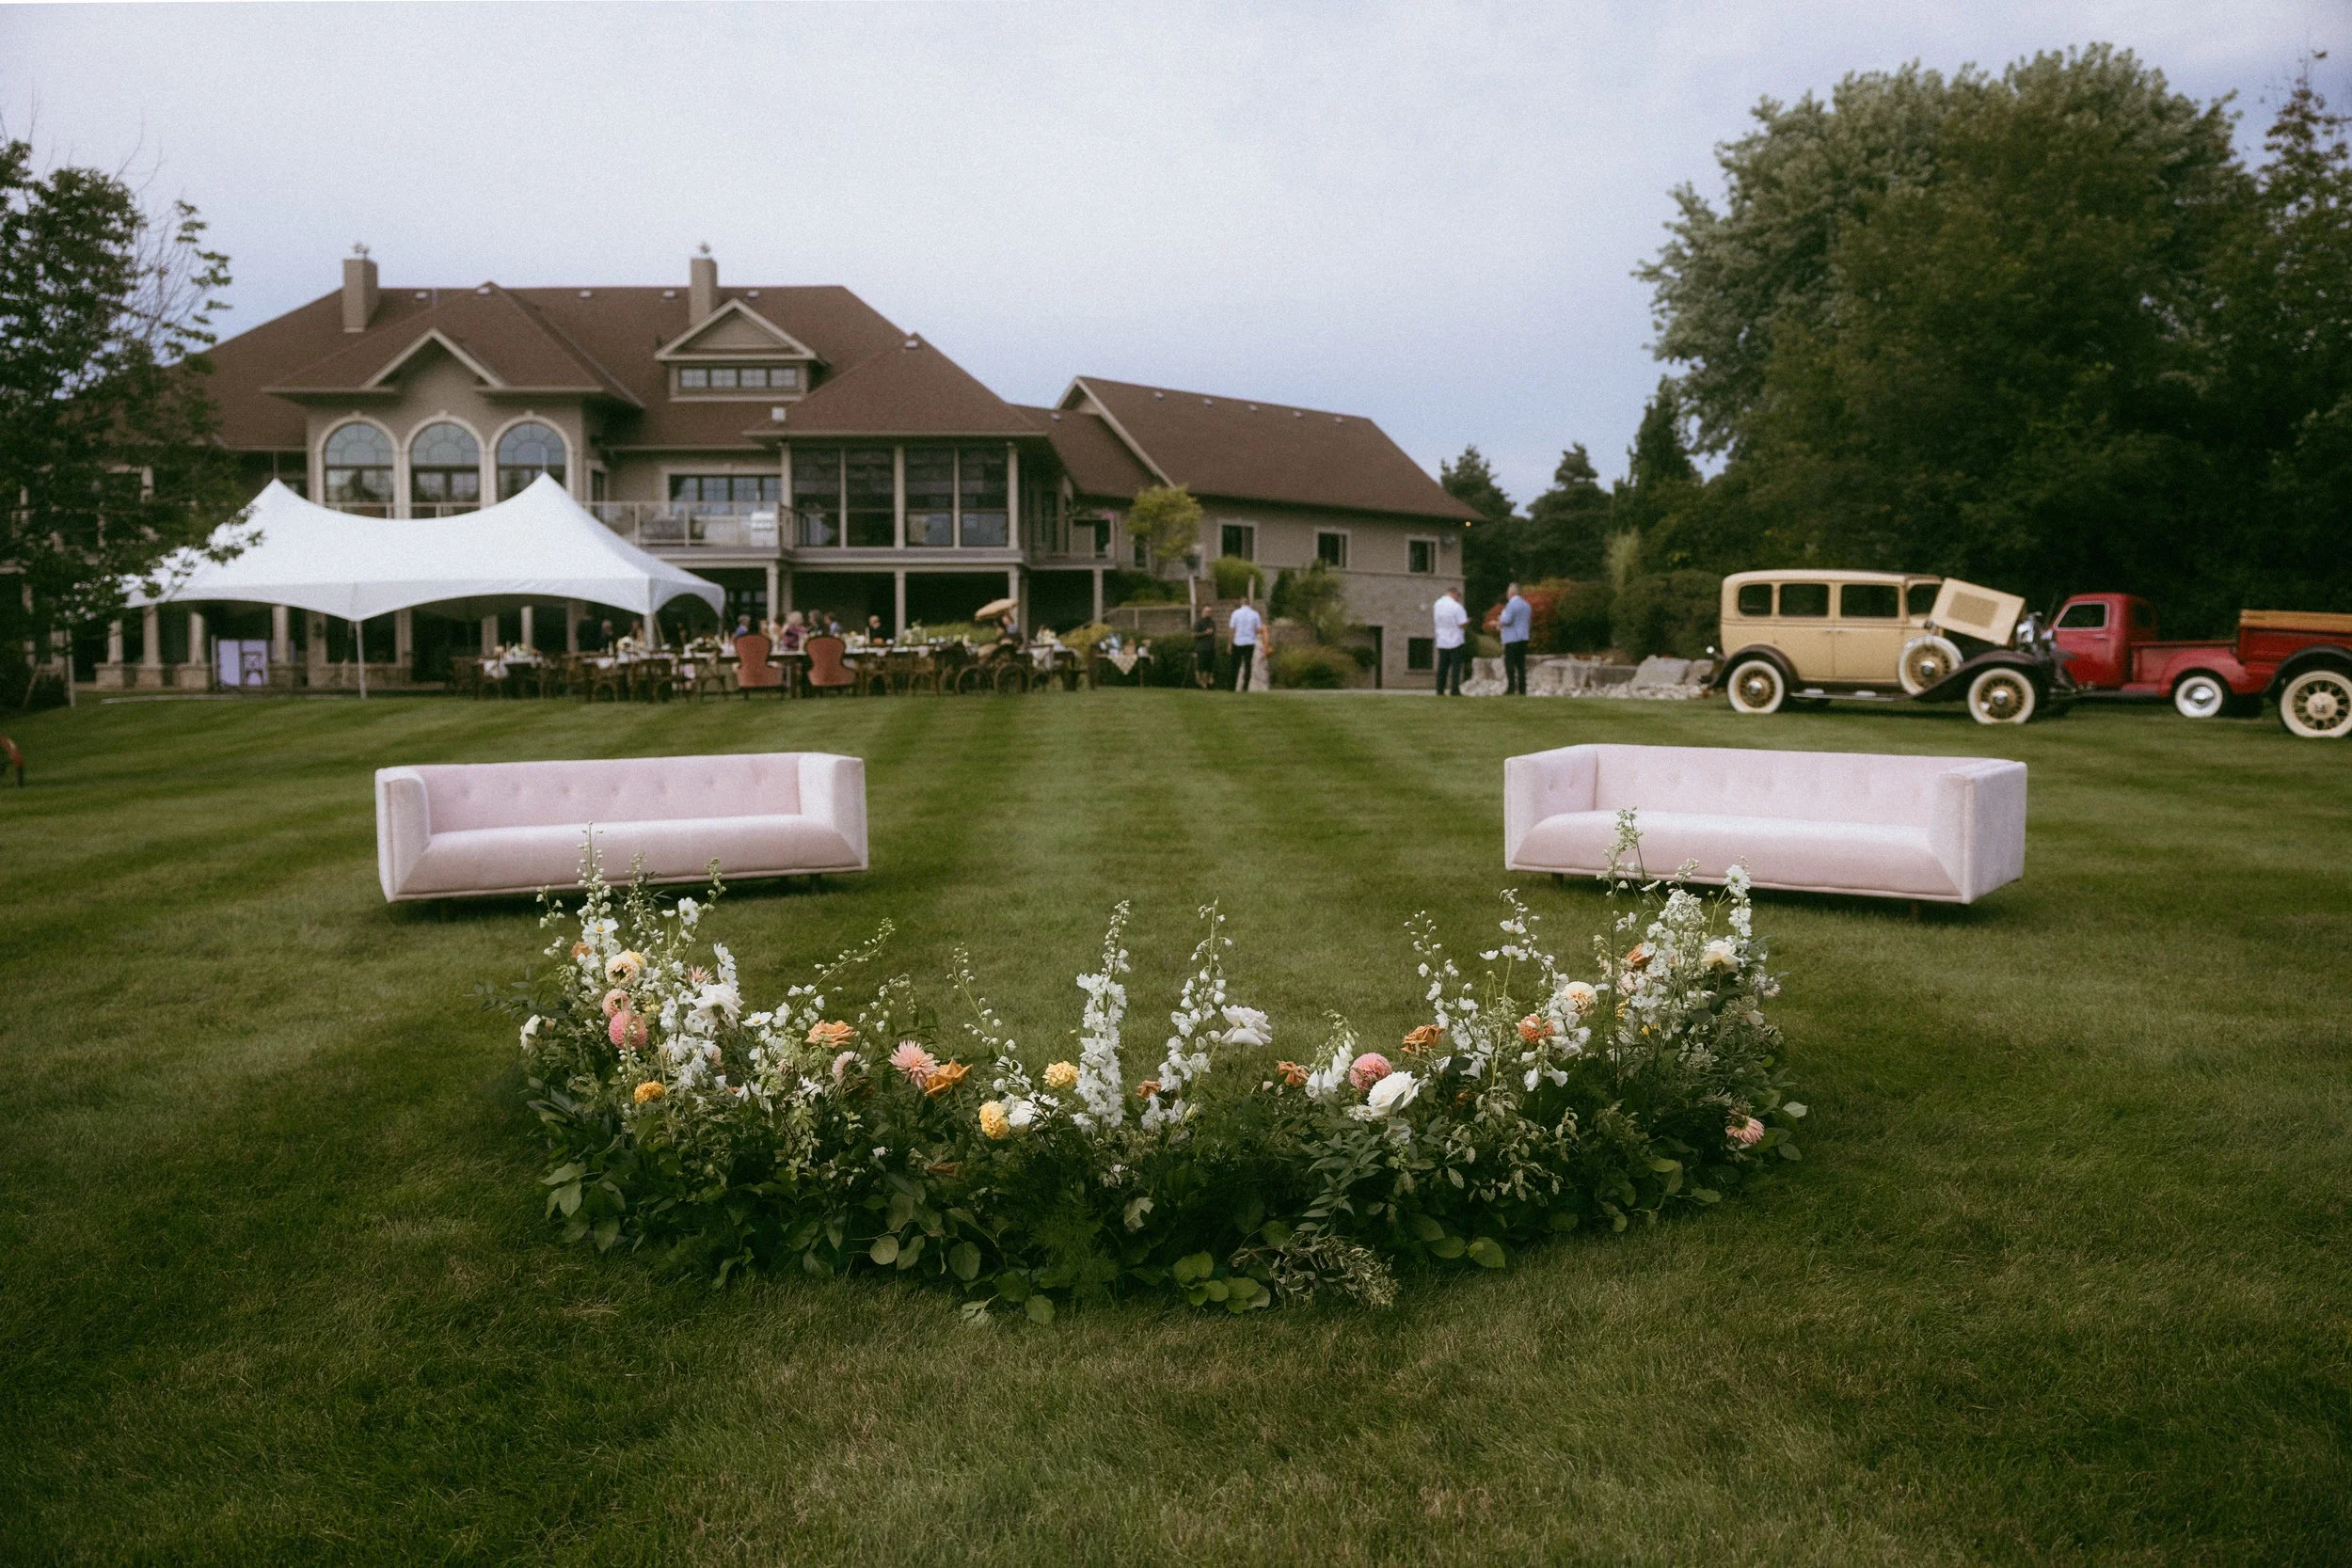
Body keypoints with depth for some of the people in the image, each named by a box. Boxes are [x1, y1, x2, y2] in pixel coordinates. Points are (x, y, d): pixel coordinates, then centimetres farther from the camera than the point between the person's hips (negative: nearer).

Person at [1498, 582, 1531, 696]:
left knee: (1509, 665, -6)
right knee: (1521, 665, 7)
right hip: (1523, 638, 8)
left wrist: (1498, 623, -1)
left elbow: (1507, 620, -21)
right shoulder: (1526, 605, 17)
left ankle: (1511, 689, -11)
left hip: (1512, 639, -8)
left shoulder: (1511, 604, -10)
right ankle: (1522, 689, 4)